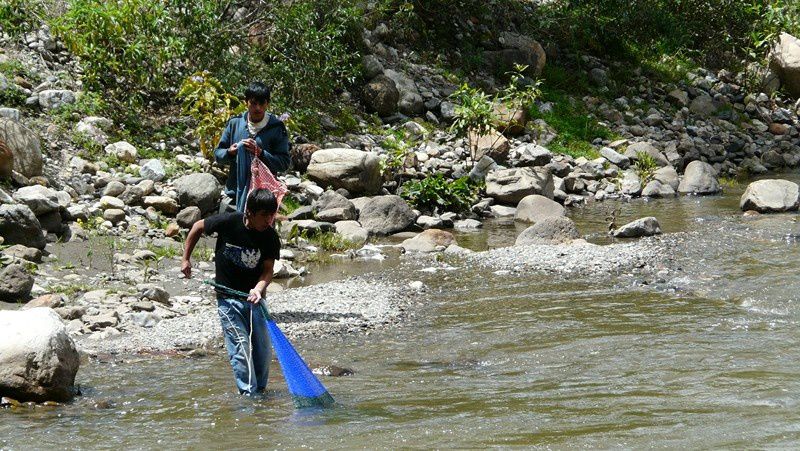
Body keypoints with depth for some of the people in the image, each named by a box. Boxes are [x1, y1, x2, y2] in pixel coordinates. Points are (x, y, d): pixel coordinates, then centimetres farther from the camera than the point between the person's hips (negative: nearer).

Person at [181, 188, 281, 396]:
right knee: (240, 348, -10)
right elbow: (198, 227, 2)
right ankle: (249, 394, -6)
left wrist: (258, 289, -31)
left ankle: (260, 390, 22)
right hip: (228, 296, -3)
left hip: (253, 296, 3)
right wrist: (186, 259, 7)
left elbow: (267, 270, -9)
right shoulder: (229, 222, -15)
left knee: (262, 348, 5)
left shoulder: (271, 237, -8)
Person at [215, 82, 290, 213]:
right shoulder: (235, 123, 6)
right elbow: (218, 153, 12)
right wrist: (229, 152, -11)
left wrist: (260, 153, -20)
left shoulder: (276, 128, -2)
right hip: (235, 192, 3)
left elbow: (284, 162, -6)